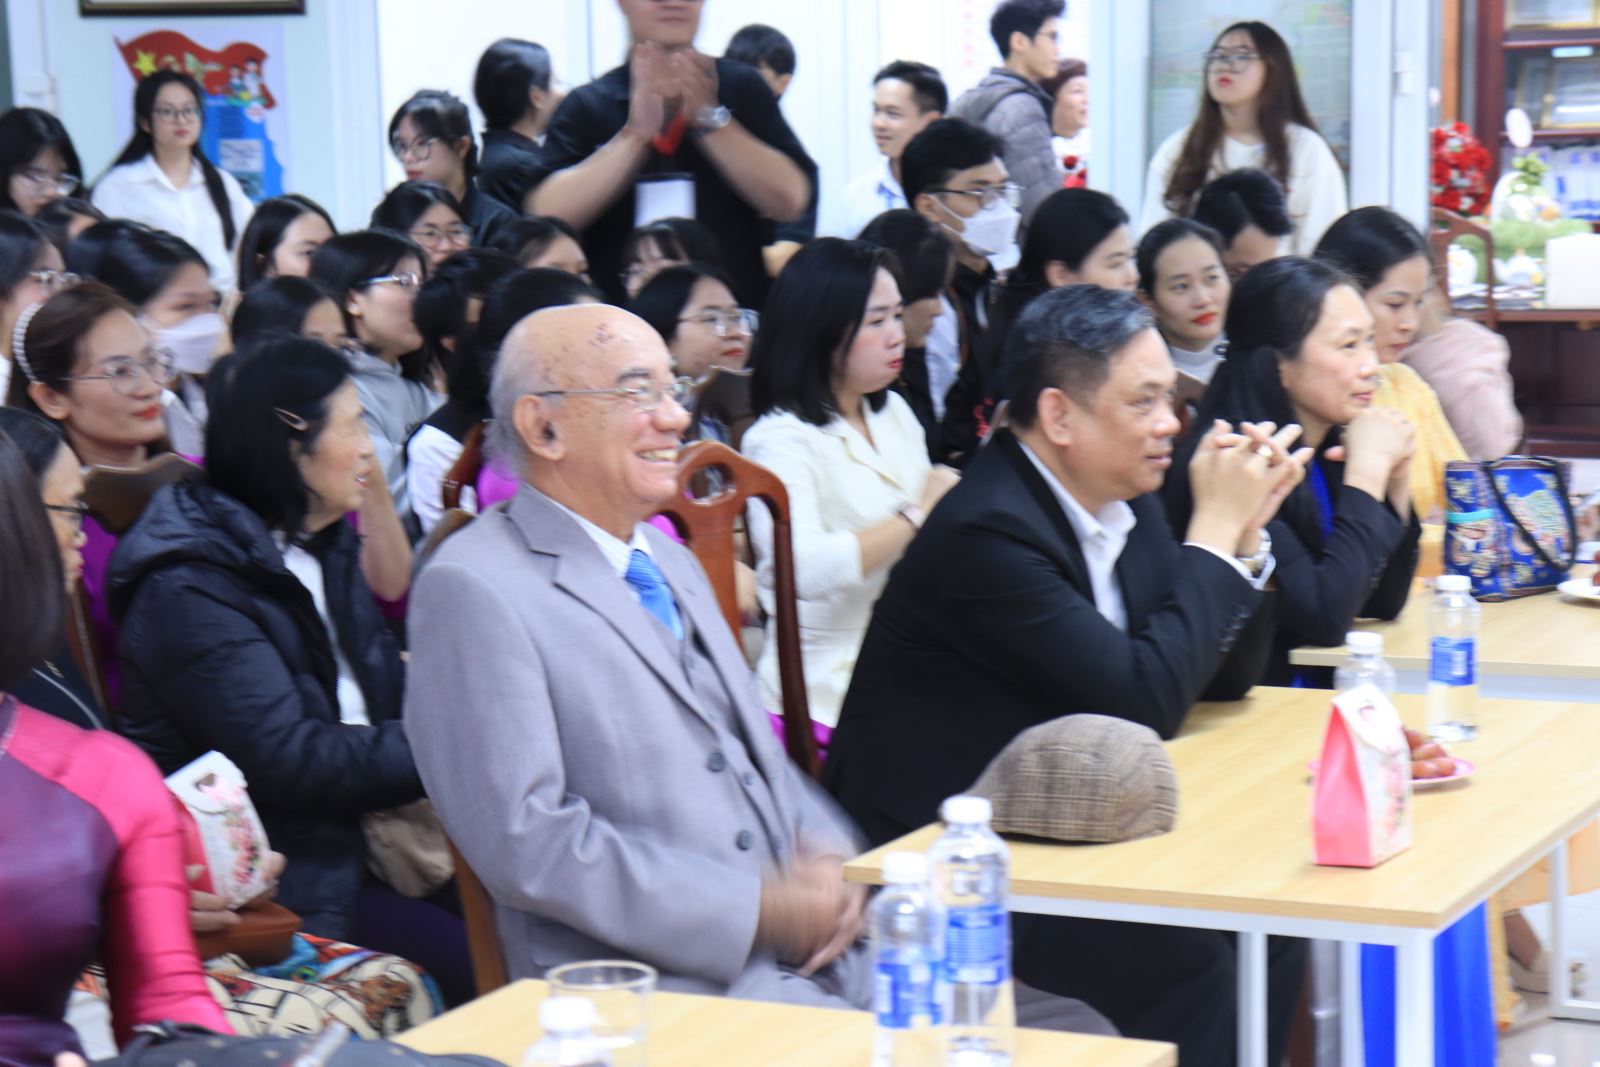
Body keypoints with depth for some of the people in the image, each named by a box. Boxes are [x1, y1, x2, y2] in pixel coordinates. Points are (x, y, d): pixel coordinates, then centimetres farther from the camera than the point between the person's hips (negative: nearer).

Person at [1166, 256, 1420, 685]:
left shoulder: (1329, 447, 5)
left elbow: (1384, 604, 12)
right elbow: (1325, 617, -23)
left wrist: (1396, 478, -2)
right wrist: (1367, 470, -16)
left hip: (1330, 694, 7)